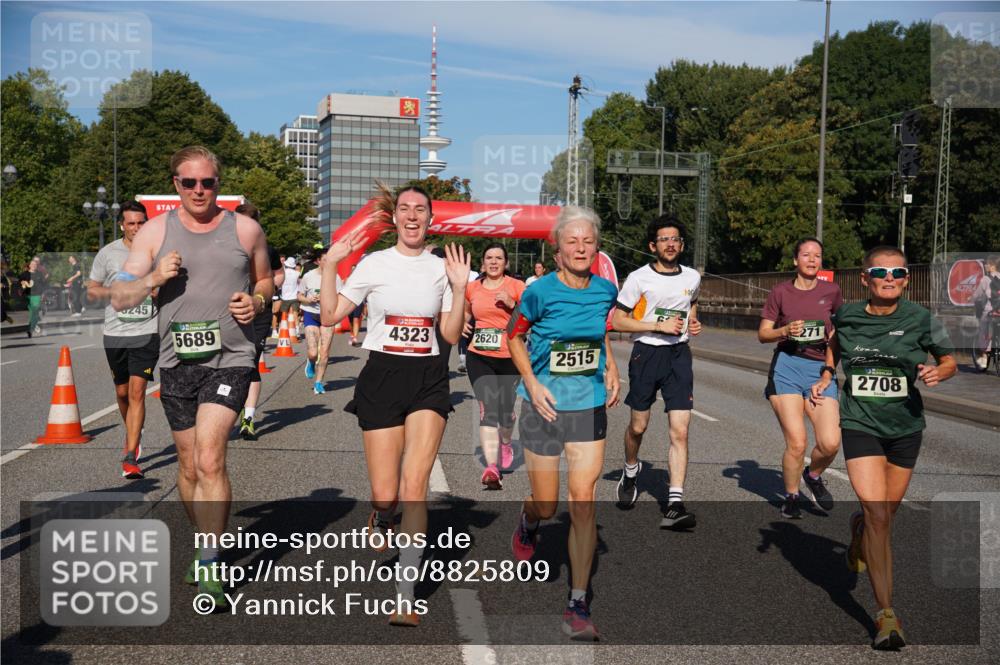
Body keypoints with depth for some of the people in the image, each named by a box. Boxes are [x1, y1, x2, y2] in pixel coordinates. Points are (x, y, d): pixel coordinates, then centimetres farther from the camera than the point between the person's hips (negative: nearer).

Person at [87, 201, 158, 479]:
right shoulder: (108, 253, 3)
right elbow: (91, 292, 7)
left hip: (147, 333, -2)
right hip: (115, 333, 2)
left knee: (137, 392, -11)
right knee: (122, 392, 13)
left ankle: (130, 458, -10)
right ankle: (133, 436, 40)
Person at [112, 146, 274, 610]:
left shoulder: (244, 229, 4)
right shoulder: (155, 231, 5)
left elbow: (265, 281, 20)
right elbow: (119, 298, 3)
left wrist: (255, 301, -3)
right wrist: (153, 279, -16)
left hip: (230, 359, -3)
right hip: (177, 362, 3)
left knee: (209, 460, -17)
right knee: (189, 466, 14)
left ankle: (210, 566, -10)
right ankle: (205, 542, 36)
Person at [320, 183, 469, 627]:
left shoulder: (441, 268, 8)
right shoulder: (374, 263, 1)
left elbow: (451, 335, 10)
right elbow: (330, 316, 0)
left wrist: (459, 287, -1)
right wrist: (330, 265, -9)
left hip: (428, 380, 1)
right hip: (382, 377, -1)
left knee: (414, 485, -11)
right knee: (385, 493, -3)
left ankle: (406, 596, -7)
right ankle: (380, 519, 37)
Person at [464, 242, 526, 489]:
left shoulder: (516, 286, -2)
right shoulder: (472, 287, 6)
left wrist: (512, 304, -17)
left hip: (509, 357, 0)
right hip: (479, 357, 1)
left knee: (506, 407, 14)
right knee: (487, 408, -14)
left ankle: (506, 443, 47)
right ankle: (492, 467, -22)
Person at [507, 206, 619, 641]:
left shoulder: (606, 290, 0)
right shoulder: (541, 291, -11)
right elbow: (513, 335, 2)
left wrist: (611, 371, 7)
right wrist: (532, 384, -9)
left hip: (590, 406, 2)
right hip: (545, 406, -2)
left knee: (583, 503, -5)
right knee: (546, 506, 7)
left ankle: (578, 606, 4)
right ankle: (527, 527, 47)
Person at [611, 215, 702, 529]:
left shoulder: (692, 277, 6)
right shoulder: (639, 278, -7)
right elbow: (617, 320, -6)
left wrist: (693, 322, 6)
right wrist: (658, 325, -15)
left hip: (679, 354, 2)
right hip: (646, 353, -2)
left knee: (680, 431, -9)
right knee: (638, 426, 11)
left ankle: (674, 505, -10)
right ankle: (631, 470, 44)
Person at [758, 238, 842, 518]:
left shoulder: (831, 291, 8)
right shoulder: (780, 292, 4)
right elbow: (762, 334, 5)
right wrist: (785, 331, -12)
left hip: (820, 368, 2)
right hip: (787, 366, -2)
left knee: (830, 443, -12)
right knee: (797, 442, -10)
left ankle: (813, 475, 22)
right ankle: (791, 498, 14)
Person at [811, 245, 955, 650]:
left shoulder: (920, 320, -7)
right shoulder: (847, 317, -4)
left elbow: (950, 360, 5)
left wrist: (938, 373, -17)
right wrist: (825, 379, 4)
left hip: (905, 427, 2)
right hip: (860, 424, -1)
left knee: (885, 513, 15)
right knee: (877, 516, -13)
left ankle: (858, 536, 54)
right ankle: (886, 616, -7)